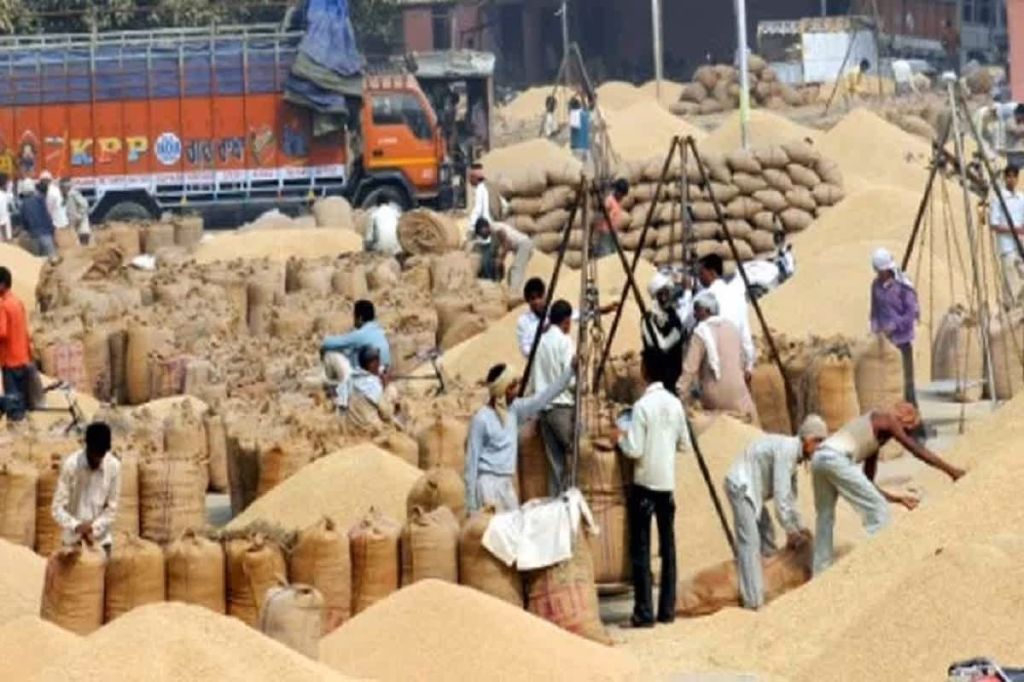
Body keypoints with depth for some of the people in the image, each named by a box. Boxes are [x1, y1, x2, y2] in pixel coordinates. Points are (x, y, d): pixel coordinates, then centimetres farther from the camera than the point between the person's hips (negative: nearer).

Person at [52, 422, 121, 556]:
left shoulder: (114, 466, -10)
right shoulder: (70, 465, -15)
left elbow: (112, 509, -3)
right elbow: (57, 508, -15)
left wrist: (94, 528, -18)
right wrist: (76, 526, -31)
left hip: (101, 539, 2)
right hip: (74, 540, -2)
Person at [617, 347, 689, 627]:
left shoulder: (643, 405, -15)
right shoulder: (675, 404, 3)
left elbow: (634, 450, -17)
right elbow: (684, 444, 10)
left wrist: (621, 439, 2)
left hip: (644, 483, -5)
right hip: (667, 483, 6)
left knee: (641, 550, -2)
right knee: (667, 547, 10)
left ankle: (644, 612, -5)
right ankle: (667, 609, 12)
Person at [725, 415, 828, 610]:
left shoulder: (795, 454, 8)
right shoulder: (786, 449, -22)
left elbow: (790, 495, 18)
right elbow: (780, 495, -23)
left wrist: (798, 527, 13)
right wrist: (791, 531, -16)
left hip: (752, 489, 11)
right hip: (741, 486, -11)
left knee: (767, 538, 16)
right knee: (750, 542, -17)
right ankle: (753, 602, -23)